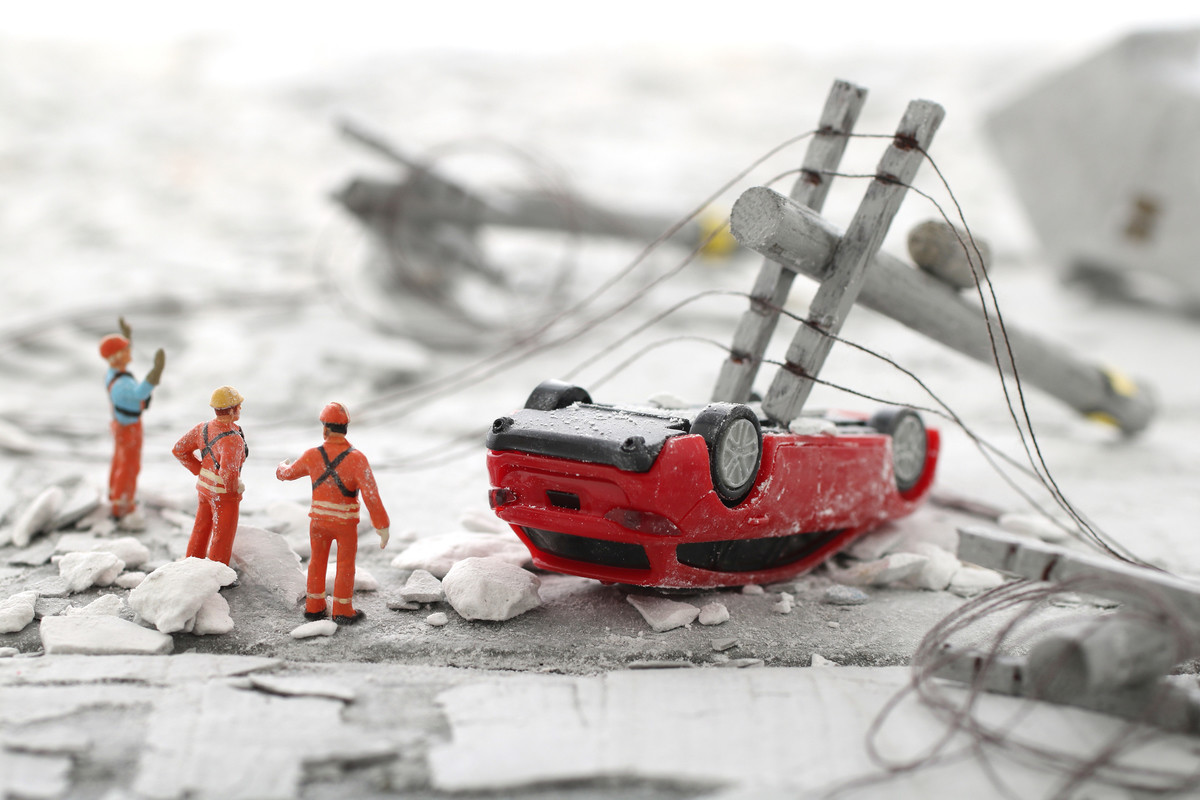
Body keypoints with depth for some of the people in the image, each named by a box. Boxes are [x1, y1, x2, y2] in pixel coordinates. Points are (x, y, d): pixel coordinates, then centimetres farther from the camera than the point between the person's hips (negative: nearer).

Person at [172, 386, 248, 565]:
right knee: (223, 537, 10)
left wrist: (199, 471, 6)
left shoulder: (204, 428, -9)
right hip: (224, 494, -8)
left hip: (205, 485, 8)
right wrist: (235, 487, -22)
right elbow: (228, 472, -44)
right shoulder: (232, 439, -32)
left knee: (201, 531, 23)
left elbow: (179, 450, -1)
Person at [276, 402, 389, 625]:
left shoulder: (312, 455, -13)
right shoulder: (356, 459, -24)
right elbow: (371, 495, -27)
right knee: (346, 565, 14)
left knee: (318, 561, 21)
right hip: (345, 522, -2)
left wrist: (282, 470, 34)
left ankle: (314, 607, 29)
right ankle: (342, 612, 21)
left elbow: (291, 472, 8)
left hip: (319, 518, 3)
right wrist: (382, 526, -20)